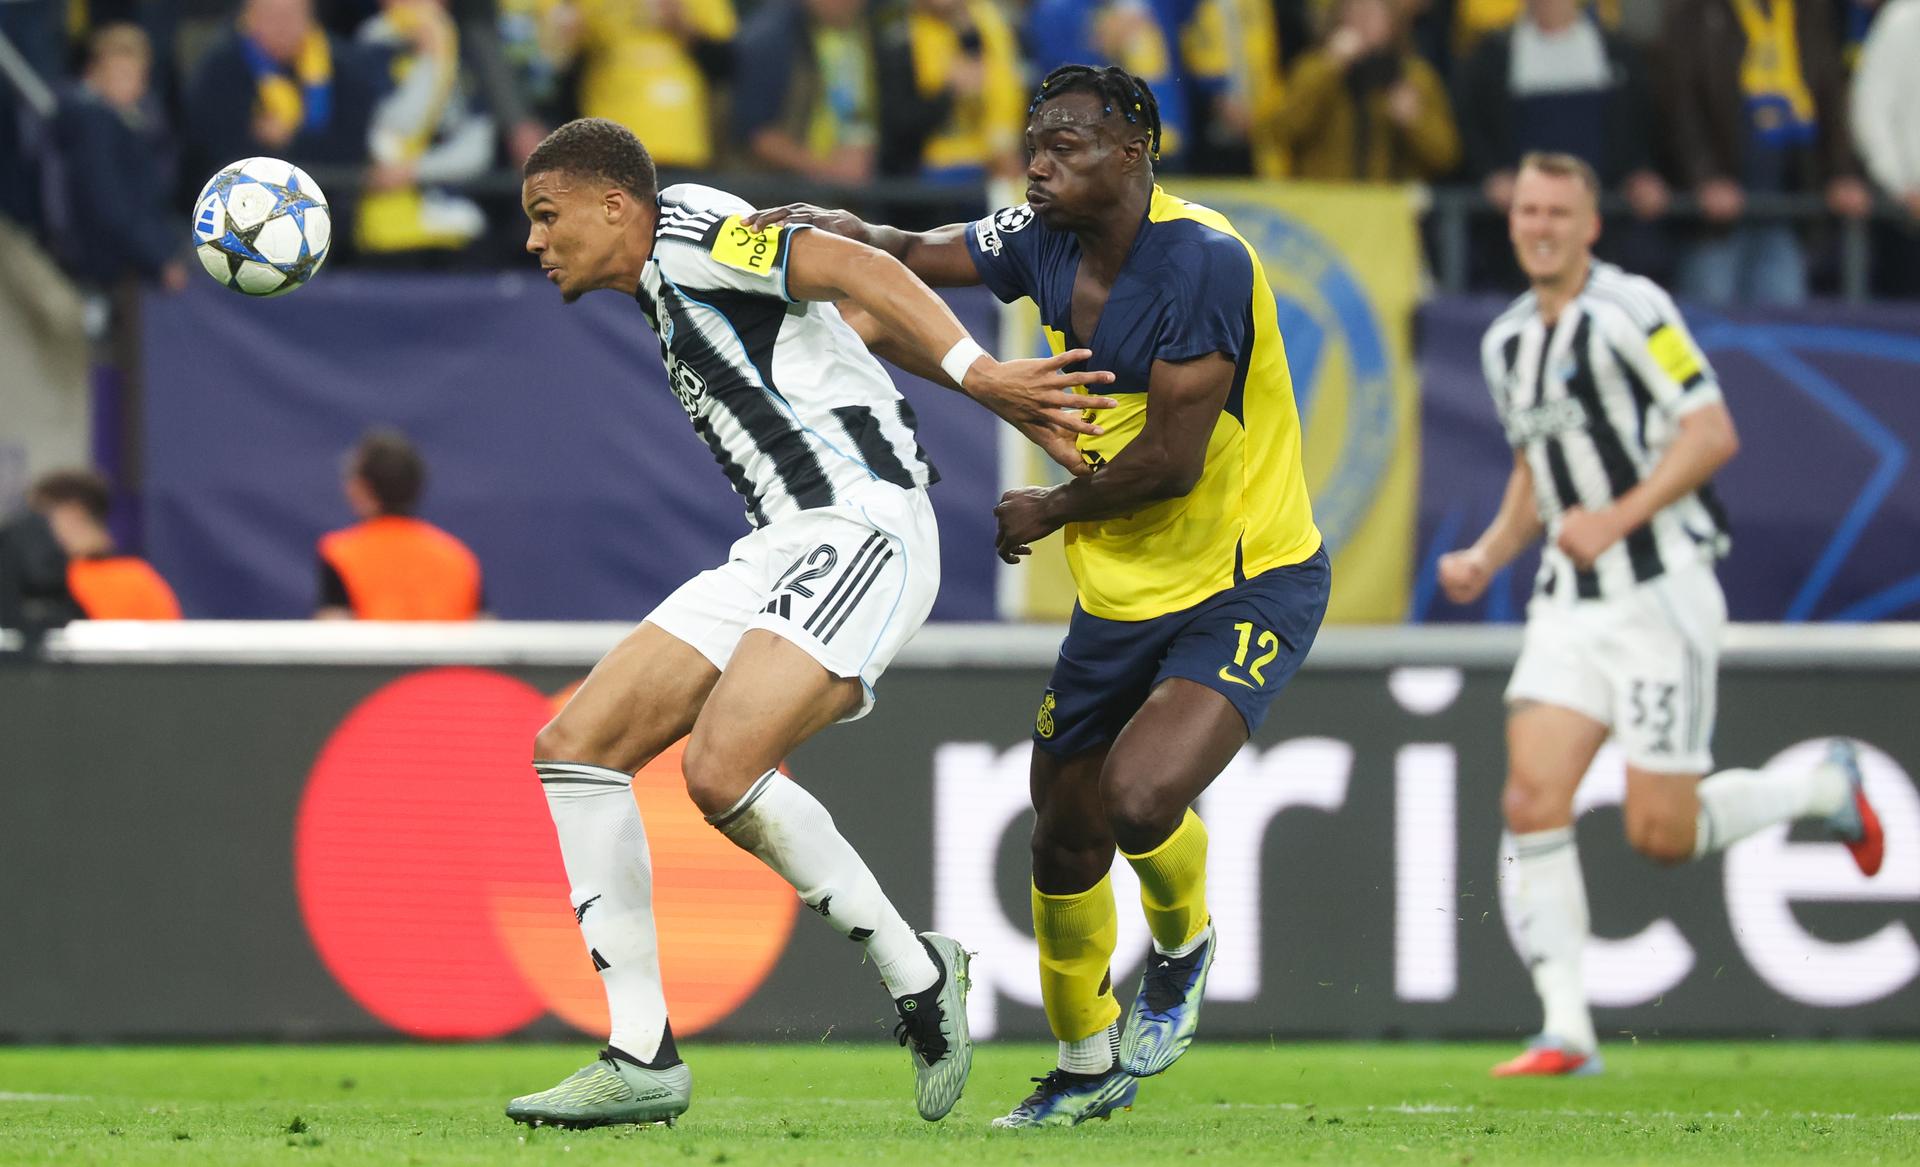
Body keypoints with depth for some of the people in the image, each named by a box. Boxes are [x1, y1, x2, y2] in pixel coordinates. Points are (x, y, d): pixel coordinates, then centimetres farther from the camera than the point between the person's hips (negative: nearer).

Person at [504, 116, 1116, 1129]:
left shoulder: (685, 229, -5)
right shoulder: (671, 297, 23)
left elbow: (854, 269, -17)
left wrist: (980, 376, -28)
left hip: (861, 530, -10)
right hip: (781, 550, 10)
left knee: (721, 773, -27)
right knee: (575, 746, 0)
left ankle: (915, 975, -7)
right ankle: (642, 1058, -2)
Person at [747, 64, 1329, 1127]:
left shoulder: (1203, 261, -22)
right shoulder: (1045, 242, 0)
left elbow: (1170, 461, -23)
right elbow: (906, 259, 12)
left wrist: (1049, 513, -8)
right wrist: (824, 227, -9)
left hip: (1249, 587, -7)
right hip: (1121, 597, 7)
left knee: (1140, 795, -28)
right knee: (1064, 844, 9)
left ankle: (1182, 949, 6)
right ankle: (1085, 1068, 32)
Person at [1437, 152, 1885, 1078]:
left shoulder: (1630, 310, -10)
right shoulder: (1507, 343, 14)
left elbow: (1713, 431, -15)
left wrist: (1619, 516, -22)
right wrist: (1486, 557, 10)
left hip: (1661, 594, -6)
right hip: (1570, 606, 6)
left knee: (1661, 835, -6)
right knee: (1533, 800, -11)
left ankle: (1828, 788, 21)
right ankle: (1566, 1030, -10)